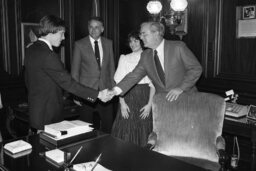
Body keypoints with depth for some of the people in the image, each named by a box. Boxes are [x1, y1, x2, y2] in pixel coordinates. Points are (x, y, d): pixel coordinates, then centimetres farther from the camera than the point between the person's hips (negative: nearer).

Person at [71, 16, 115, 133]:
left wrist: (113, 87, 7)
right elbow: (75, 70, 0)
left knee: (108, 126, 8)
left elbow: (111, 66, 12)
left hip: (105, 90, 3)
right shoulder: (79, 44, -2)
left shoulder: (108, 43, 7)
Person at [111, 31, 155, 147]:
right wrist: (122, 103, -8)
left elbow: (153, 84, 1)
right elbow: (119, 82, 2)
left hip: (145, 96, 0)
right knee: (126, 130, 0)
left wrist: (150, 104, -8)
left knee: (144, 130, 2)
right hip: (128, 95, 1)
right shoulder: (124, 58, 8)